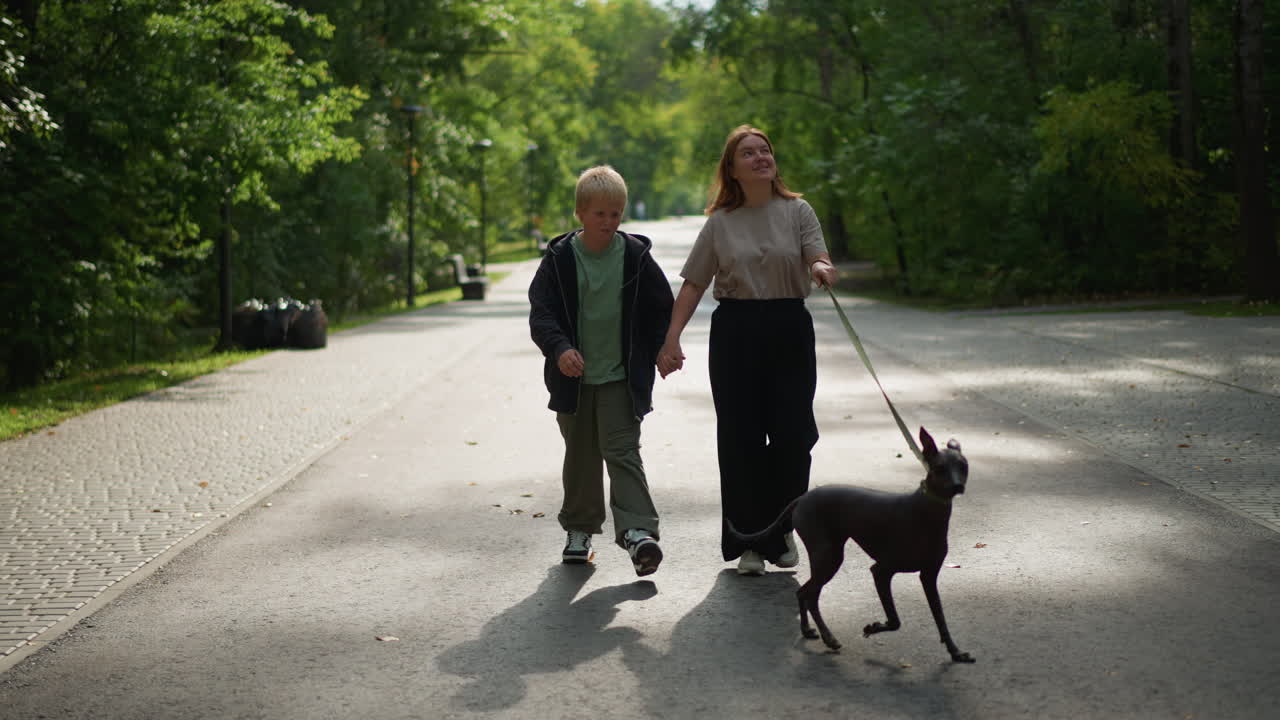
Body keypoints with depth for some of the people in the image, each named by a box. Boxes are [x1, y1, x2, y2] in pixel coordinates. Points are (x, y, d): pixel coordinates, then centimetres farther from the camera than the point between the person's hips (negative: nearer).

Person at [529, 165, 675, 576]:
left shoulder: (636, 256, -3)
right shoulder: (559, 259, -4)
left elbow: (662, 308, 8)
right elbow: (541, 311, -9)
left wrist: (658, 352, 1)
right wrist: (559, 348, -25)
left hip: (621, 378, -1)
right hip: (573, 378, 2)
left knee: (622, 451, -11)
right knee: (580, 457, 13)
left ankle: (638, 530, -17)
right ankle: (580, 529, 25)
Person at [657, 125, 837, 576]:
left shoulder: (797, 212, 5)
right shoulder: (720, 223, 6)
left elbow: (818, 260, -7)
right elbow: (693, 284, 6)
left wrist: (821, 269, -32)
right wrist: (671, 340, -2)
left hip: (789, 329, 0)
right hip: (735, 333, 0)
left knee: (792, 433, -3)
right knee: (740, 437, 1)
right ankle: (749, 541, 11)